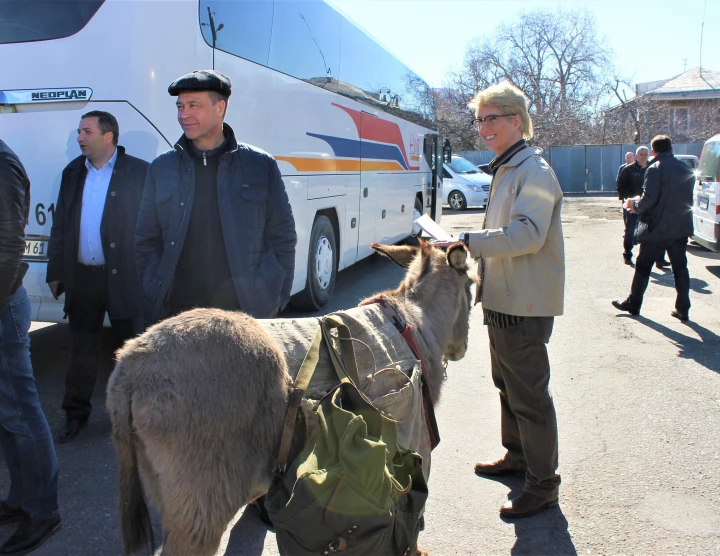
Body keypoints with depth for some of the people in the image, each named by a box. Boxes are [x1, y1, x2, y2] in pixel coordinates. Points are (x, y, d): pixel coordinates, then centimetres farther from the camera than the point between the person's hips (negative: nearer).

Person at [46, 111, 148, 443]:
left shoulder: (138, 172, -5)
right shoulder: (72, 173, 11)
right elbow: (60, 227, 13)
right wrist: (55, 273, 11)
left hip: (124, 278, -4)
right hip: (81, 277, 5)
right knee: (82, 348, 13)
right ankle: (76, 413, 28)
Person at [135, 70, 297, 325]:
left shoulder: (261, 165, 2)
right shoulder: (161, 168, 8)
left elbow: (282, 237, 4)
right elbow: (146, 241, 11)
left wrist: (275, 301, -1)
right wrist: (152, 300, 5)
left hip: (247, 312, -1)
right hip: (176, 312, 2)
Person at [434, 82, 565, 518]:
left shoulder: (534, 171, -14)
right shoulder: (506, 169, 16)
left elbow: (528, 234, -27)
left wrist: (468, 241, -29)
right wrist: (472, 249, 12)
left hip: (525, 303, -10)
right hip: (503, 298, 10)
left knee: (529, 392, -1)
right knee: (507, 383, 20)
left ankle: (544, 483, 13)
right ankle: (517, 456, 38)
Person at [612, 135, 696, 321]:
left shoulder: (655, 169, -13)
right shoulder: (686, 169, 9)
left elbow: (648, 199, -21)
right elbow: (689, 199, 16)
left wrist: (635, 204, 0)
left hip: (658, 229, -6)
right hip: (681, 227, 6)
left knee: (643, 266, 6)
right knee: (680, 267, 10)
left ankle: (633, 304, 15)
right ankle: (683, 309, 12)